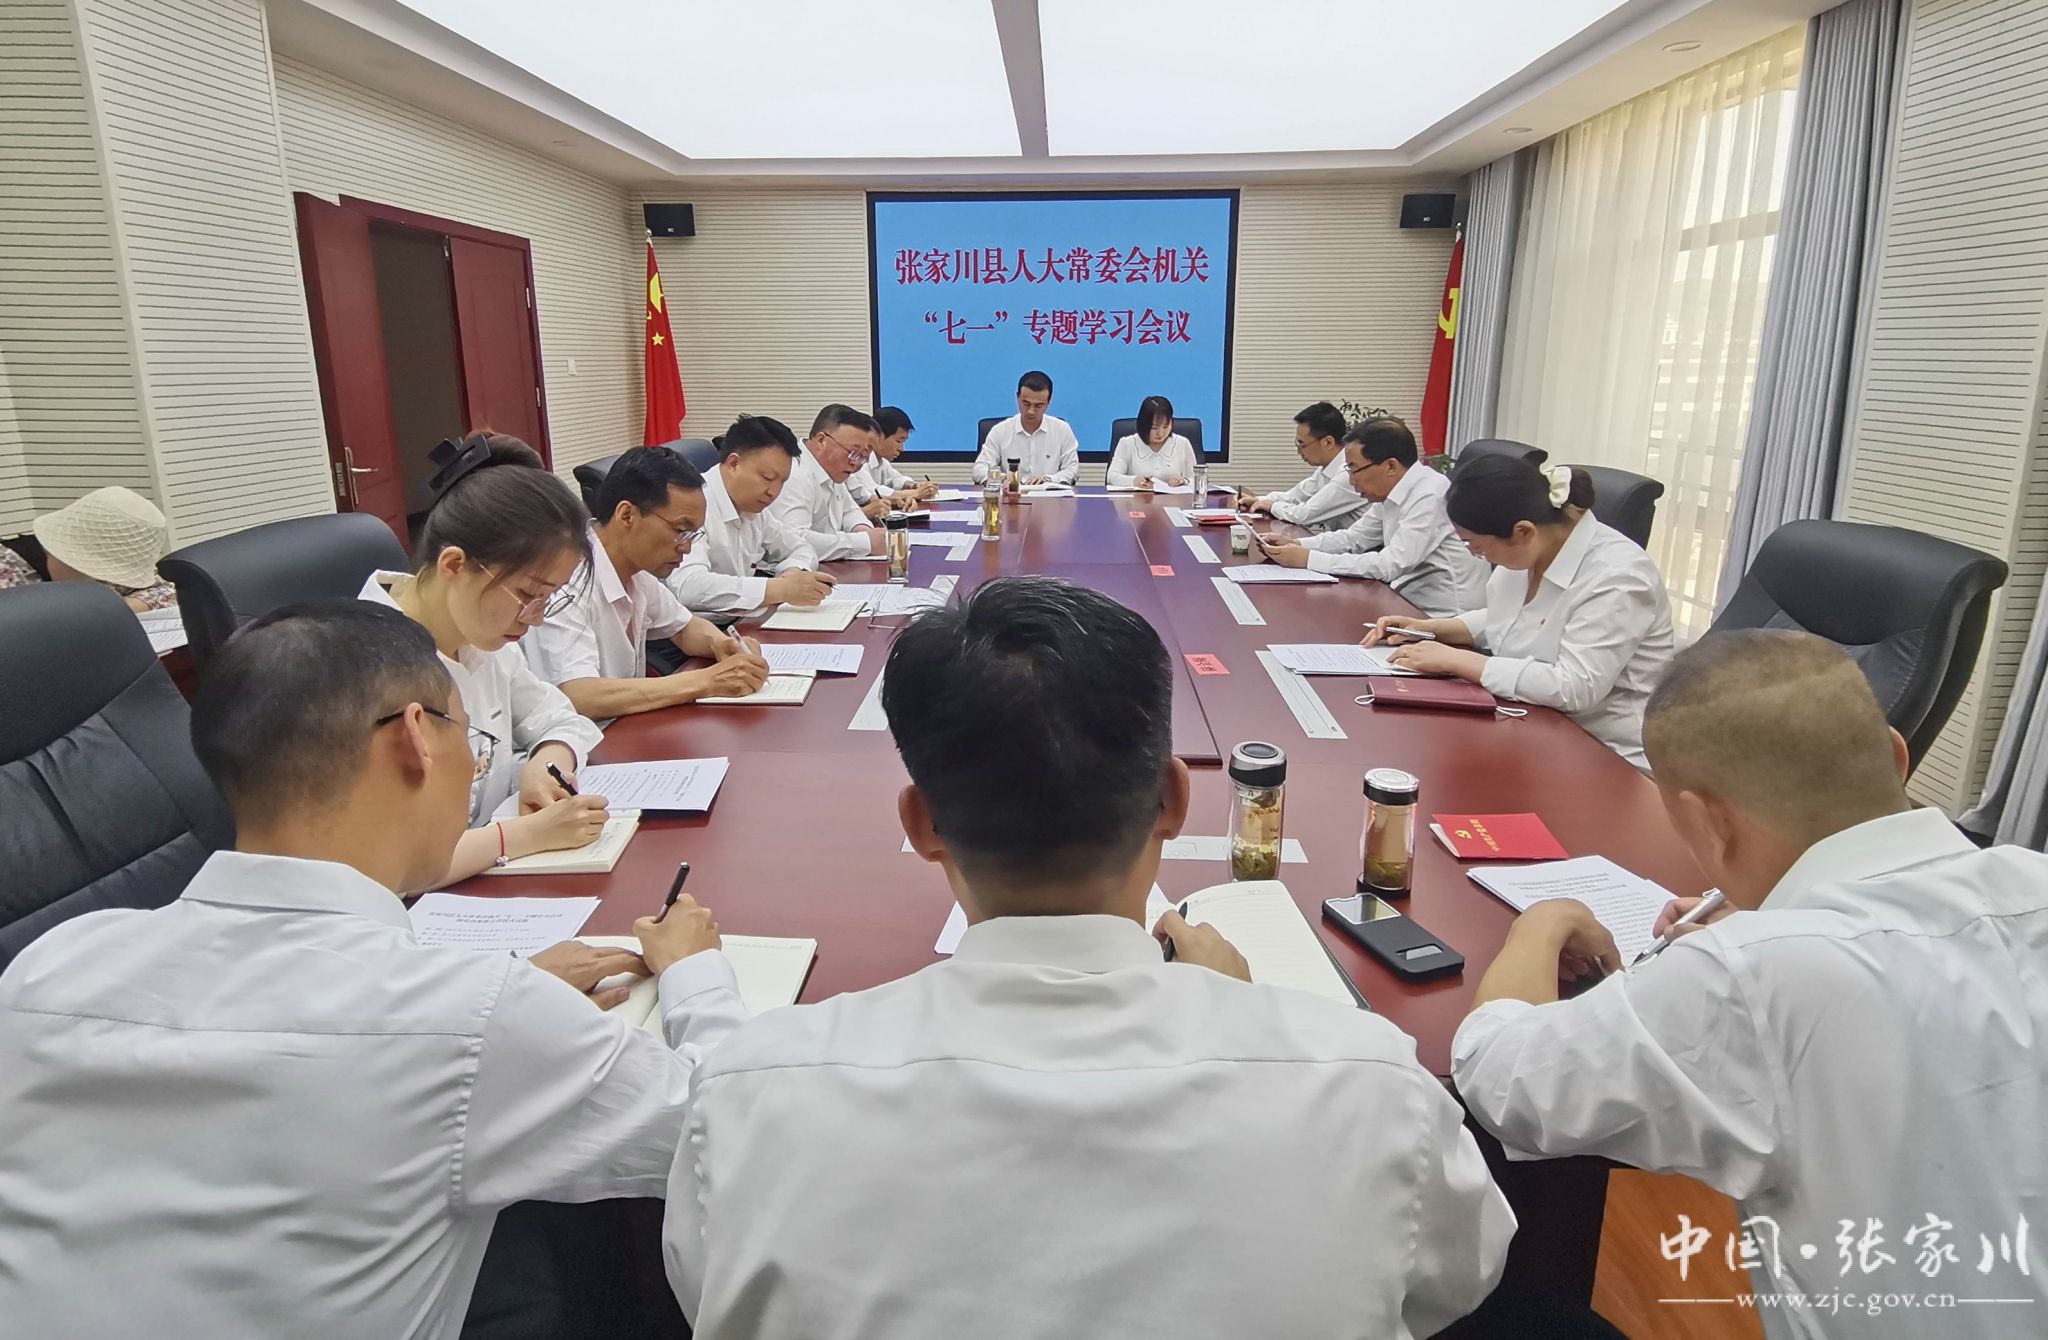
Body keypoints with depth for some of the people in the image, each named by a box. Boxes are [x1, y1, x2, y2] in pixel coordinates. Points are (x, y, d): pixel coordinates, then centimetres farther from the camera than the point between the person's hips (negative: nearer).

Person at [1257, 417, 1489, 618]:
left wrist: (1309, 559, -21)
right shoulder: (1391, 493, 4)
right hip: (1409, 604, 7)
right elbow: (1353, 538, 16)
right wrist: (1295, 545, -1)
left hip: (1443, 620, -7)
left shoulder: (1430, 497, -22)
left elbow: (1389, 565, -26)